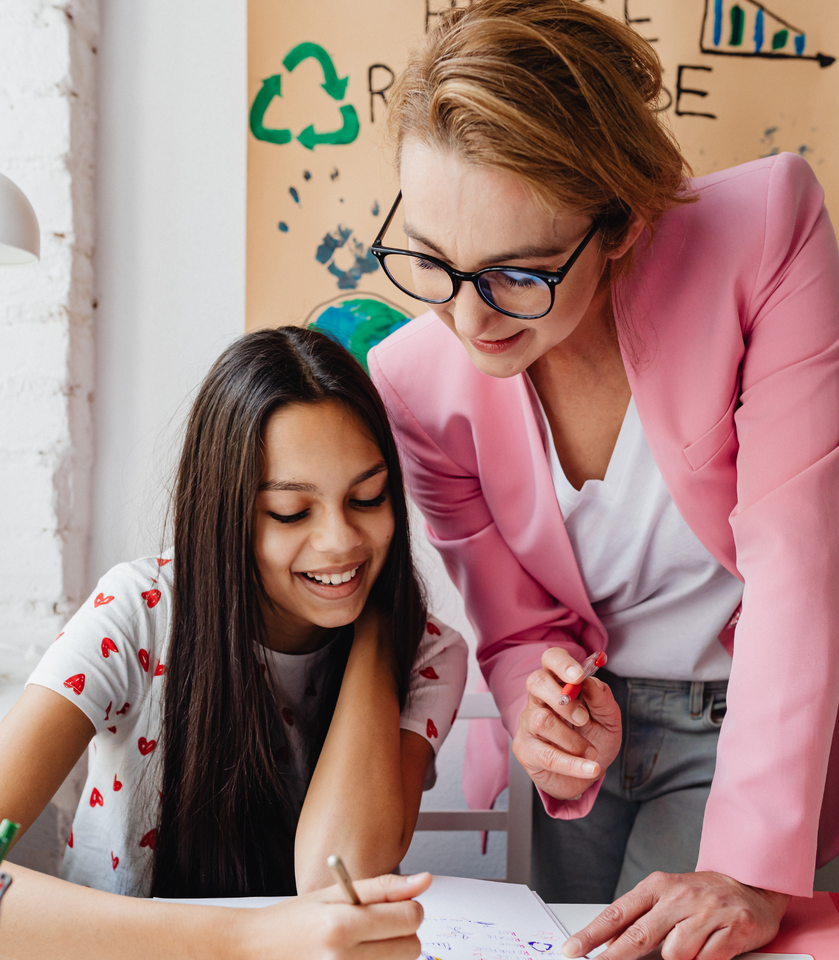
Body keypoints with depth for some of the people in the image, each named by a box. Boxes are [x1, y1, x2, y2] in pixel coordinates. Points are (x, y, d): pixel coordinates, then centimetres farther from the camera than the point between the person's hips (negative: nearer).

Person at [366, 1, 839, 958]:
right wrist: (549, 728, -30)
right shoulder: (415, 377, -18)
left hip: (743, 722, -2)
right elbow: (521, 627, -6)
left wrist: (749, 868, -29)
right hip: (592, 717, 3)